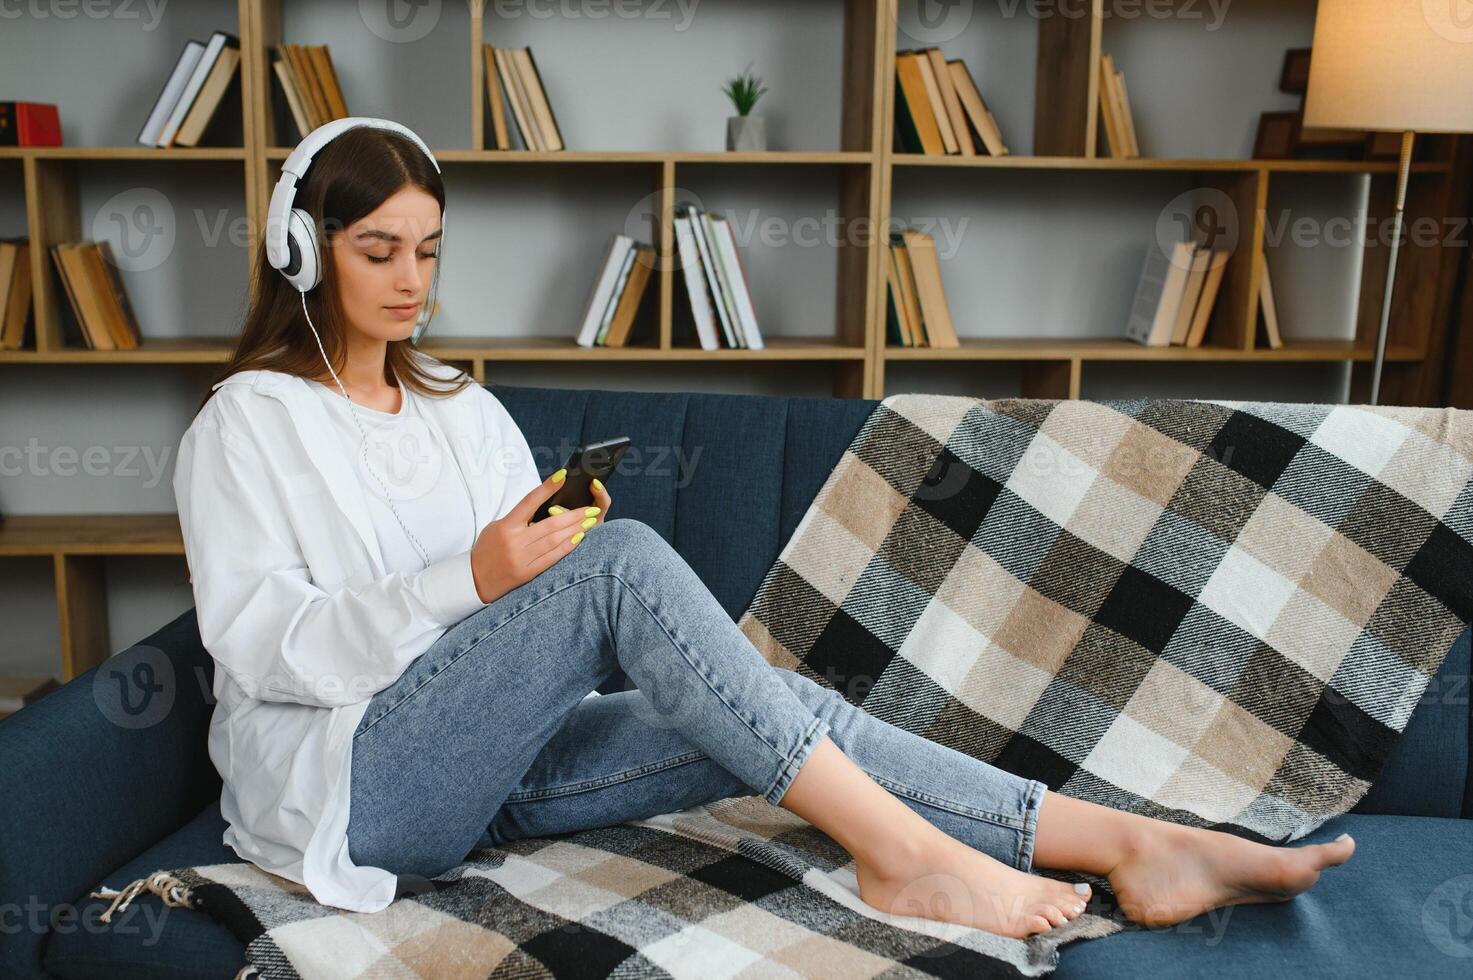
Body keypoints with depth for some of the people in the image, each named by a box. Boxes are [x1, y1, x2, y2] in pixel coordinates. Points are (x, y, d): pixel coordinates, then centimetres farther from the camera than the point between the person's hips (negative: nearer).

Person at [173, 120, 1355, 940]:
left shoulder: (466, 410, 17)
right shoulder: (248, 420, 0)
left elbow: (543, 582, 15)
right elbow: (259, 642, -12)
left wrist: (558, 558, -10)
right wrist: (469, 583, -24)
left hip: (495, 759, 6)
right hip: (347, 783, -5)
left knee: (782, 706, -18)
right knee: (622, 556, -30)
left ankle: (1134, 846, -17)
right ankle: (902, 850, -28)